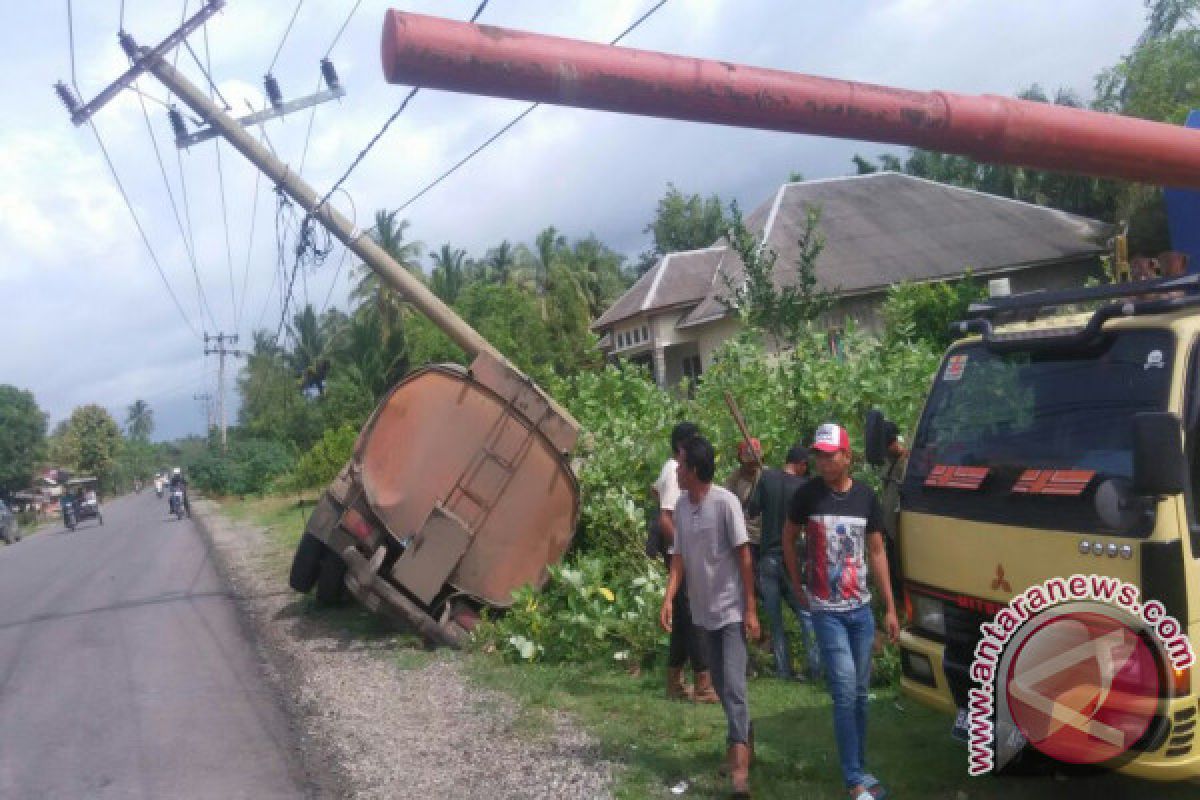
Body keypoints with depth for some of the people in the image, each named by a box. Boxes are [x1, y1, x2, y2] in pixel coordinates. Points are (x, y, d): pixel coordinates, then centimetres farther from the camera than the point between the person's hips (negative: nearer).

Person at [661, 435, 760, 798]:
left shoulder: (726, 502, -17)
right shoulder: (681, 506, 2)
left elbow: (744, 556, -14)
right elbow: (680, 557, 5)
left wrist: (750, 609, -13)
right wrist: (669, 598, -8)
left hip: (732, 610, -7)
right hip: (705, 611, 7)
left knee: (733, 685, -12)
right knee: (721, 684, 15)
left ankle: (739, 765, -10)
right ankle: (743, 740, 35)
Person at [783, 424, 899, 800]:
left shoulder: (866, 497, 1)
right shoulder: (807, 494, -8)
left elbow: (876, 552, 7)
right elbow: (788, 539, 6)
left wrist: (890, 608, 7)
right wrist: (797, 586, 5)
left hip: (862, 609, 4)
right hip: (827, 611, -3)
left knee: (860, 693, 12)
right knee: (844, 692, -7)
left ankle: (859, 769, 26)